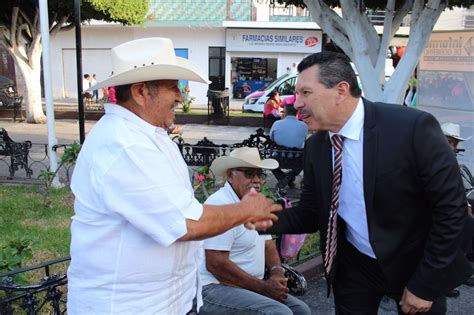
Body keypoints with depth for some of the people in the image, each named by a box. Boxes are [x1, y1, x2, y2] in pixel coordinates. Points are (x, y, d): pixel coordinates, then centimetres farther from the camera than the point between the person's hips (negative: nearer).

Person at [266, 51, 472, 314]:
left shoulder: (413, 128, -23)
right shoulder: (315, 146, -7)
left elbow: (451, 209, -18)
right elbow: (310, 214, 0)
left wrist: (424, 285, -15)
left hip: (415, 266, -3)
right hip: (353, 267, 3)